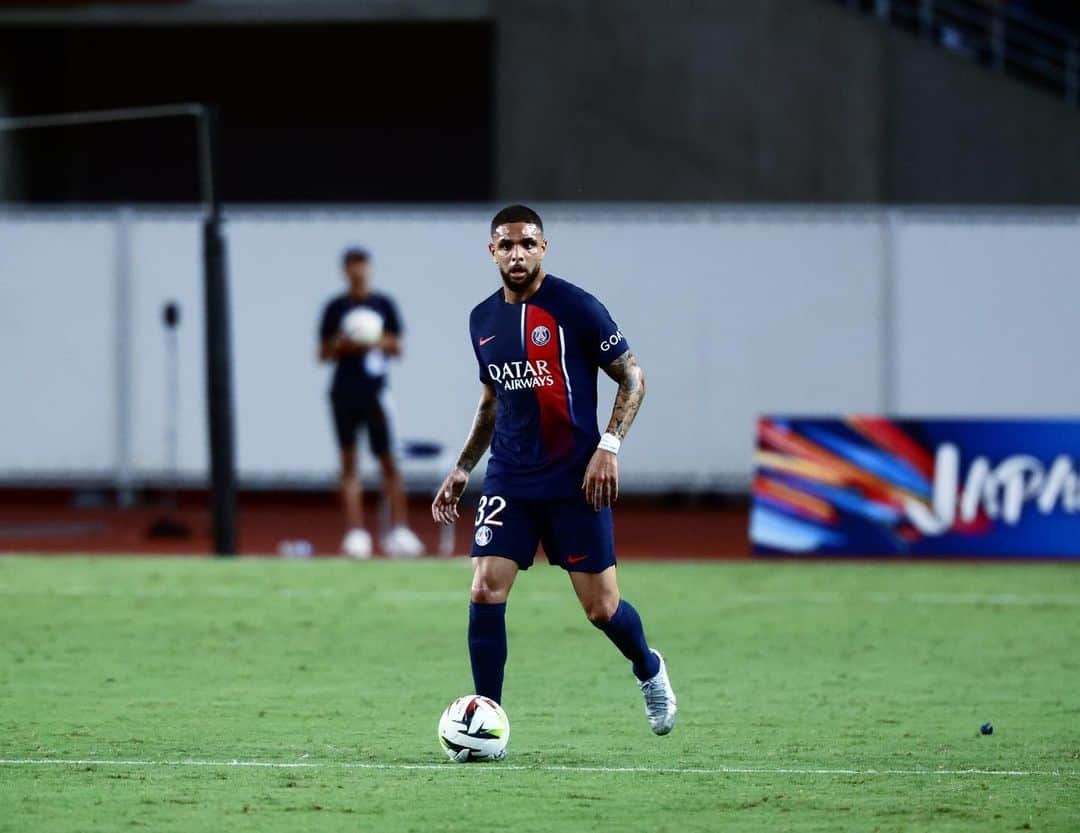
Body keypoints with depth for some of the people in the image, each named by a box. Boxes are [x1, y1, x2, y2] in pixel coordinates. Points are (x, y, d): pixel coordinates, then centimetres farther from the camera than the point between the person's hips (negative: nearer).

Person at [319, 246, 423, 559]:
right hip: (345, 391, 0)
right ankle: (355, 532, -1)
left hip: (375, 390, 0)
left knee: (388, 460, -4)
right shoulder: (336, 307, 6)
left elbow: (397, 348, 7)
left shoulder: (384, 304, 6)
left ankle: (398, 531, -2)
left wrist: (378, 343, -13)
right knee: (349, 461, 0)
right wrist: (341, 344, -12)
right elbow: (324, 353, 7)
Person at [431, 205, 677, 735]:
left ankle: (649, 671, 33)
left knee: (601, 609, 0)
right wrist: (462, 469, 18)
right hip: (510, 482, 4)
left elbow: (632, 378, -4)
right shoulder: (483, 320, 8)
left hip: (576, 482, -4)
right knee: (485, 594, -11)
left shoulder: (575, 308, -9)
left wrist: (608, 445, -15)